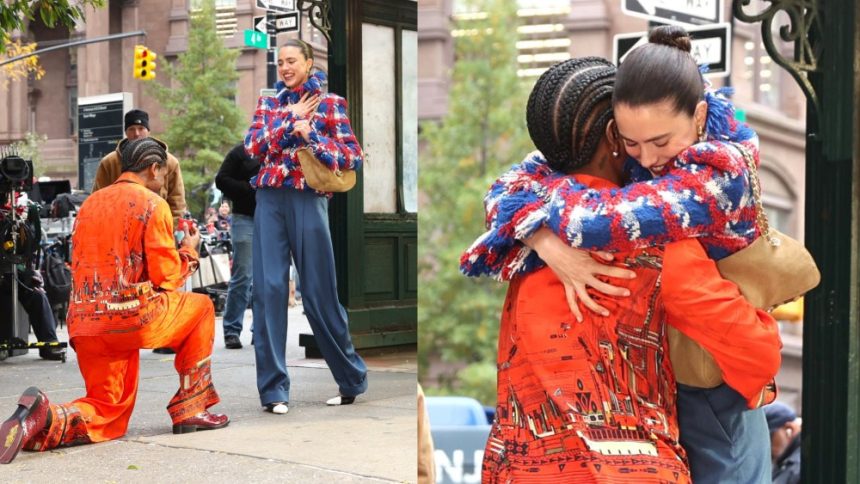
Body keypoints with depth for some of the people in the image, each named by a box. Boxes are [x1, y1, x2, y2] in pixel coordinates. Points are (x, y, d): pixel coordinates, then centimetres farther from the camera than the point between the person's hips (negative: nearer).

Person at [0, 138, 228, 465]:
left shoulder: (90, 203, 19)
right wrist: (189, 249, 15)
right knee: (202, 308, 20)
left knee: (108, 415, 16)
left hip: (83, 324, 6)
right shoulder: (152, 204, -2)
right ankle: (189, 411, 16)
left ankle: (46, 420, -16)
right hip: (132, 315, -6)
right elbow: (166, 278, -5)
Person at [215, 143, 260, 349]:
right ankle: (231, 331, 1)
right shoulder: (241, 152, 4)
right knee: (242, 276, -6)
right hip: (245, 218, -4)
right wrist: (250, 188, -11)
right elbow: (221, 180, -1)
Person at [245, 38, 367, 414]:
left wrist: (310, 135, -12)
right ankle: (273, 388, 0)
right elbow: (253, 147, 1)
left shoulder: (330, 103, 6)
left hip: (307, 200, -3)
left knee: (319, 291, 0)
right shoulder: (268, 104, 16)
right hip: (269, 200, 3)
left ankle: (352, 379, 19)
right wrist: (291, 119, -4)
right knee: (268, 288, -5)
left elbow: (353, 157, -1)